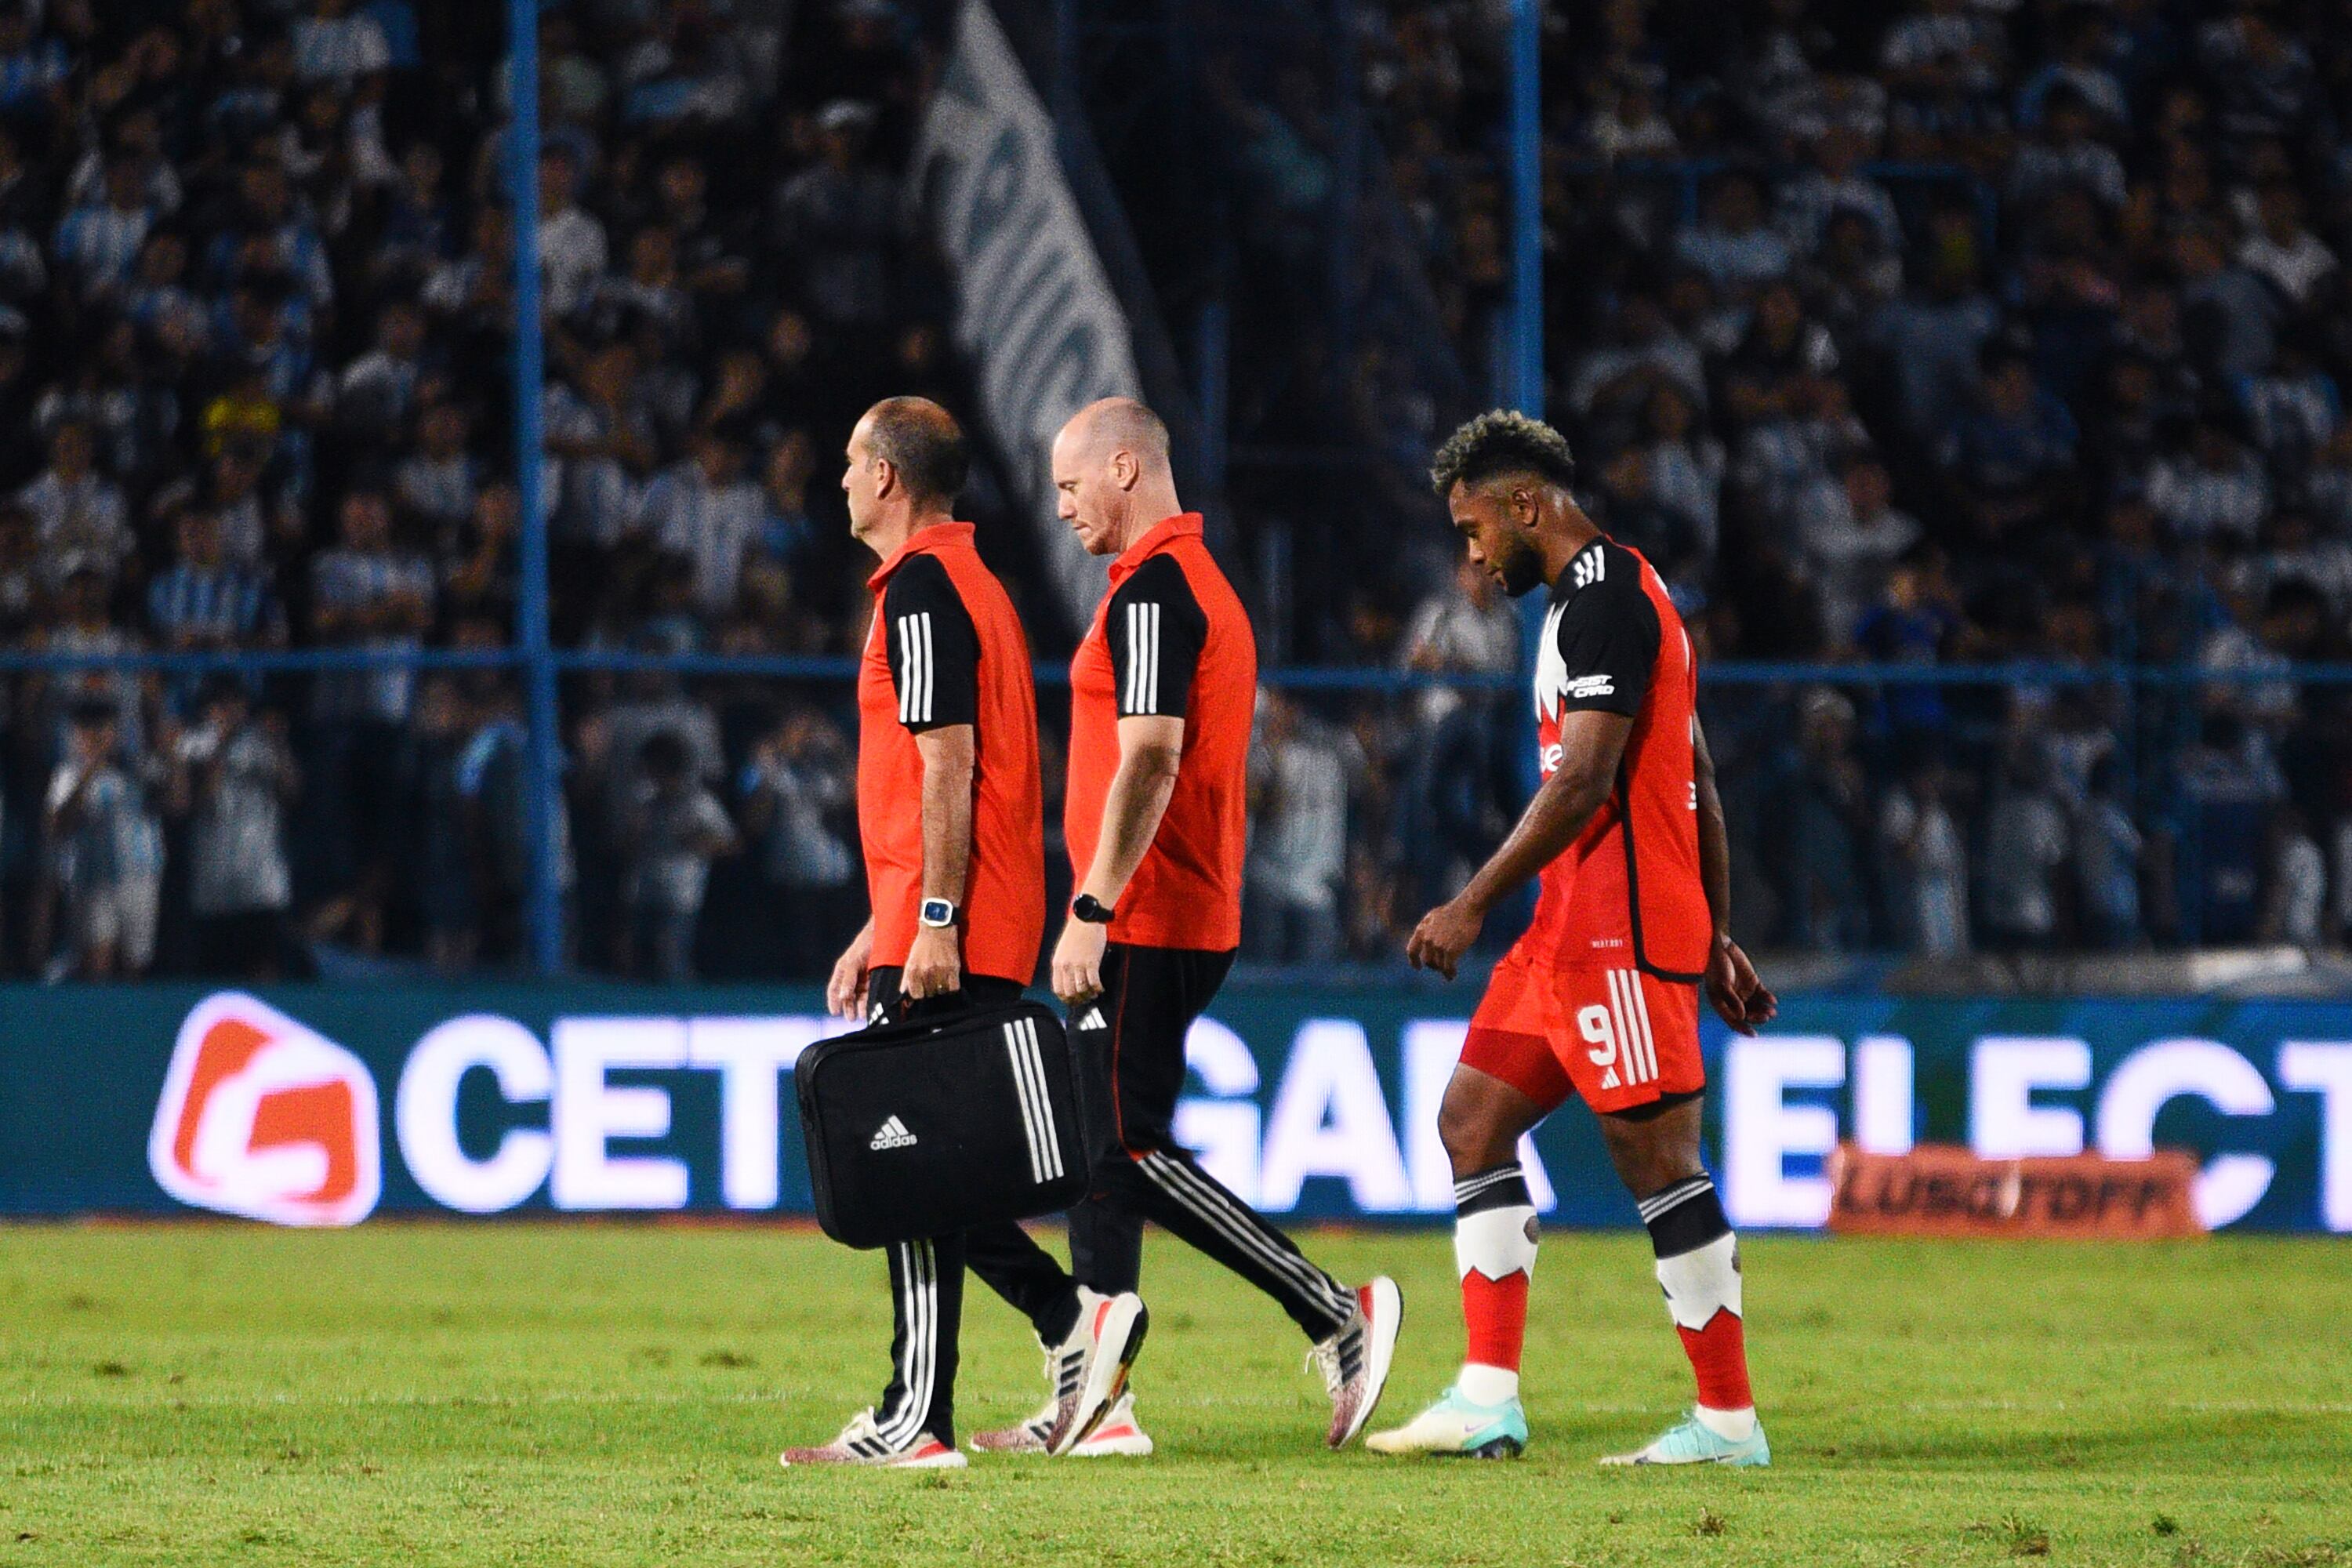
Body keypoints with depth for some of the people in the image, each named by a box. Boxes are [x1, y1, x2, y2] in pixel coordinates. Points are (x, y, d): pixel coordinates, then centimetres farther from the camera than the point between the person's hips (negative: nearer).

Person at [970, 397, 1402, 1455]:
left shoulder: (1152, 593, -14)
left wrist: (1092, 910, -24)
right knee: (1099, 1152, 9)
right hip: (1191, 921, 10)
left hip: (1147, 926, -10)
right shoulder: (1203, 585, 18)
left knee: (1136, 1150, -10)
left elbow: (1149, 762, -23)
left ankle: (1338, 1317, -9)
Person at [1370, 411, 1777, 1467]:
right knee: (1472, 1119, 7)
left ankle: (1730, 1419, -1)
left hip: (1621, 934, -11)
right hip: (1572, 932, 11)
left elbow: (1585, 781, -21)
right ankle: (1488, 1399, 3)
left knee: (1658, 1161, -7)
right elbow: (1697, 779, 23)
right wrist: (1717, 940, 24)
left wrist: (1472, 905, -20)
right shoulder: (1607, 598, 20)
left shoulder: (1606, 600, -13)